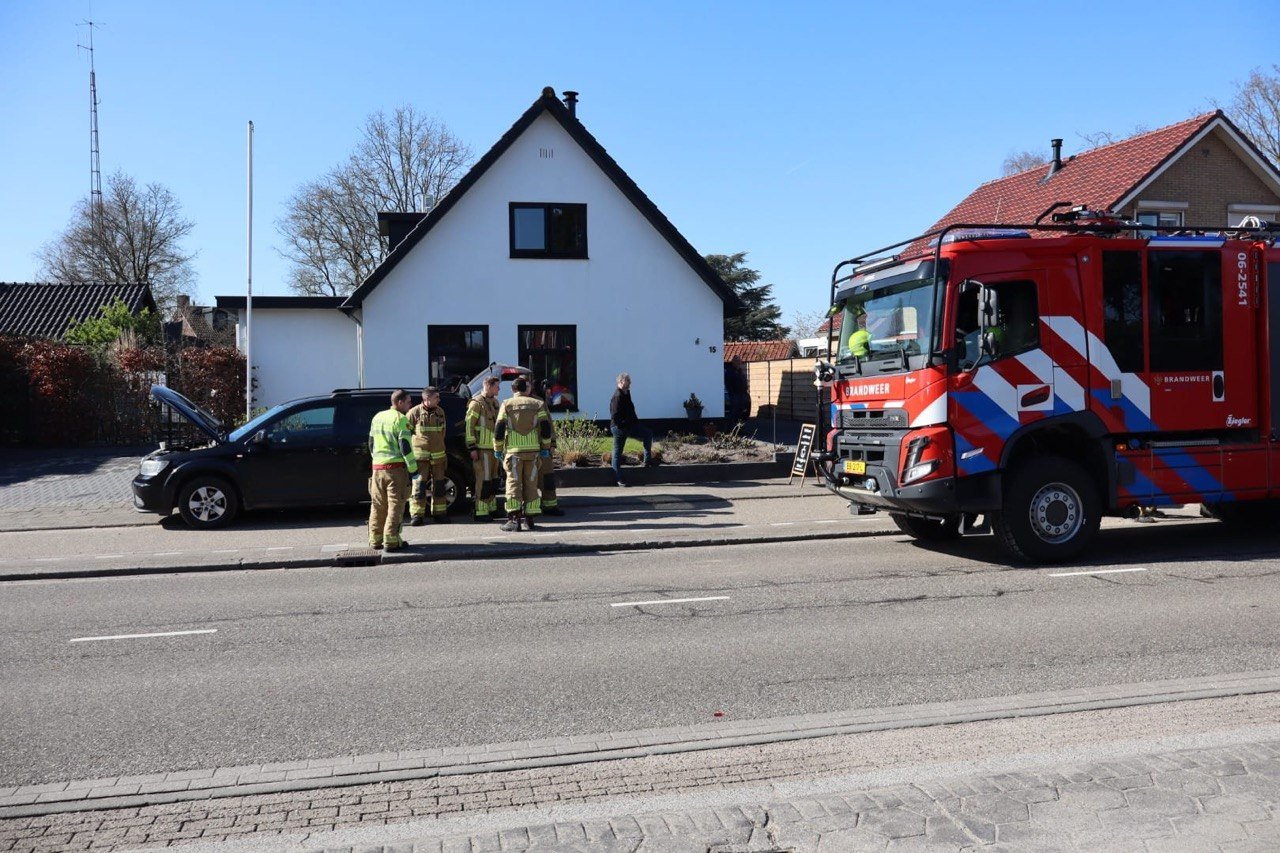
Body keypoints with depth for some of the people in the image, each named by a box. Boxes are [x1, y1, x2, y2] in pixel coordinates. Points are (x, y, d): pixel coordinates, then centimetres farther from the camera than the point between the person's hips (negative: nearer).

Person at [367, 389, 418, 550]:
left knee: (378, 505, 13)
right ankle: (391, 541, -5)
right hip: (395, 467, -7)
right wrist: (413, 468, -10)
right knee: (395, 505, -3)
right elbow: (405, 446, -15)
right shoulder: (400, 419, -10)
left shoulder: (377, 417, 14)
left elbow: (371, 443, 20)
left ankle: (375, 540, 17)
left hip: (377, 467, 7)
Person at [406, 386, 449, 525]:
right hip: (420, 456, -5)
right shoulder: (414, 412, -6)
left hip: (438, 455, 5)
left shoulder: (440, 412, 10)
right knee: (419, 485, -6)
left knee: (439, 486, 9)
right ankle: (417, 515, -1)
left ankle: (439, 514, 18)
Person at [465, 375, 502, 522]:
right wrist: (472, 447, -18)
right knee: (483, 479, -9)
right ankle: (480, 512, -5)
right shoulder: (476, 403, -11)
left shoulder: (494, 402, 16)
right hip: (482, 448, -9)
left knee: (493, 478, 13)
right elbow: (468, 425, -15)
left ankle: (492, 509, 22)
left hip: (493, 447, 9)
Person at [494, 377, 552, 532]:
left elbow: (499, 429, -1)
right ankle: (529, 519, 11)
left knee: (514, 483, 0)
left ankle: (514, 518, -11)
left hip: (513, 450, -2)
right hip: (533, 449, 2)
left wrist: (498, 449, 7)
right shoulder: (538, 404, 7)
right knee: (531, 483, 9)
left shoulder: (506, 405, 3)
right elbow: (546, 428, 3)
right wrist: (546, 448, 10)